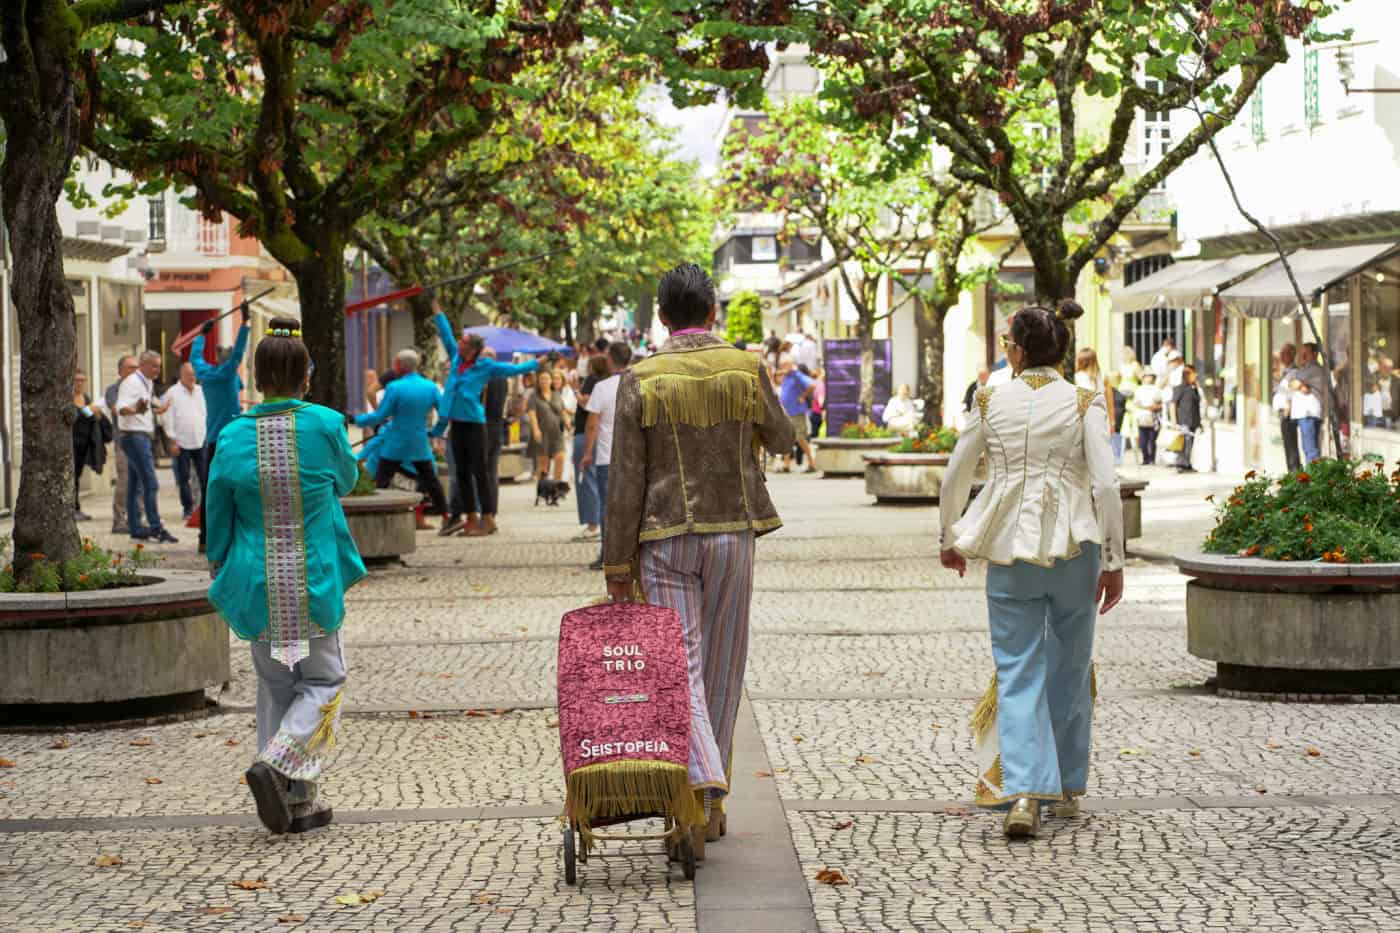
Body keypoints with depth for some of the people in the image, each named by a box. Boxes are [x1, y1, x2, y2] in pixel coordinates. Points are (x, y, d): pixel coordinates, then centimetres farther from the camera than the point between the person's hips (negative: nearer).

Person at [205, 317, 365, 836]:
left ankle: (297, 801, 15)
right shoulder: (326, 425, -11)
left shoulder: (234, 437, -6)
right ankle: (276, 764, -11)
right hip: (315, 583, -2)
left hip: (259, 586, 2)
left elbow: (218, 516, 3)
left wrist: (220, 570, 20)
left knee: (275, 686, 15)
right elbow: (346, 480, 9)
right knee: (322, 680, 12)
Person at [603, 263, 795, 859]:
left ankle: (703, 787, -23)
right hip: (733, 532, 2)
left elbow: (626, 481, -6)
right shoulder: (746, 368, -1)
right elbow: (780, 438, 16)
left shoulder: (640, 380, -5)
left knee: (678, 666, -3)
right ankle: (712, 803, 19)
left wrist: (617, 561, 0)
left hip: (665, 540, -2)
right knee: (723, 669, 11)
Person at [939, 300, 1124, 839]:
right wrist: (1113, 560, -3)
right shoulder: (1083, 403, -2)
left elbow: (954, 479, 8)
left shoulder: (992, 401, 1)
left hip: (1010, 550, 0)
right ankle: (1067, 788, 26)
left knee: (1019, 673, 2)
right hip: (1073, 546, 0)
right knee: (1070, 668, 16)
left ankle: (1023, 792, -15)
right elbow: (1105, 485, -9)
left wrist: (949, 539, 23)